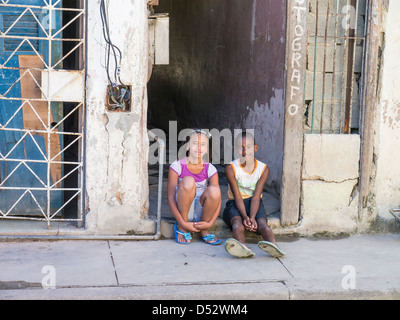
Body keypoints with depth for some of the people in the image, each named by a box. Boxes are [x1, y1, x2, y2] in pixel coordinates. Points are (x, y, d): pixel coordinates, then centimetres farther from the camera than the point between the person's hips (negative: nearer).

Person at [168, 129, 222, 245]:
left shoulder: (210, 169, -4)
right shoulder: (177, 166, -10)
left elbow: (217, 199, -6)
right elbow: (170, 198, -12)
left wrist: (210, 223, -19)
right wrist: (183, 223, -21)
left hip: (201, 212, 2)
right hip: (183, 211, -2)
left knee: (214, 190, -29)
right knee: (188, 181, -31)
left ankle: (204, 231, -6)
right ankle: (181, 228, -15)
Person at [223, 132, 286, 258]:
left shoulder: (263, 169, -4)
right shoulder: (231, 168, -9)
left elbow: (256, 196, -12)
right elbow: (237, 197, -15)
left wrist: (252, 217, -29)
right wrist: (245, 217, -32)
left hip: (254, 204, 2)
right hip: (235, 205, -2)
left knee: (261, 222, -33)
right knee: (237, 223, -37)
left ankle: (273, 245, -65)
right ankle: (242, 247, -69)